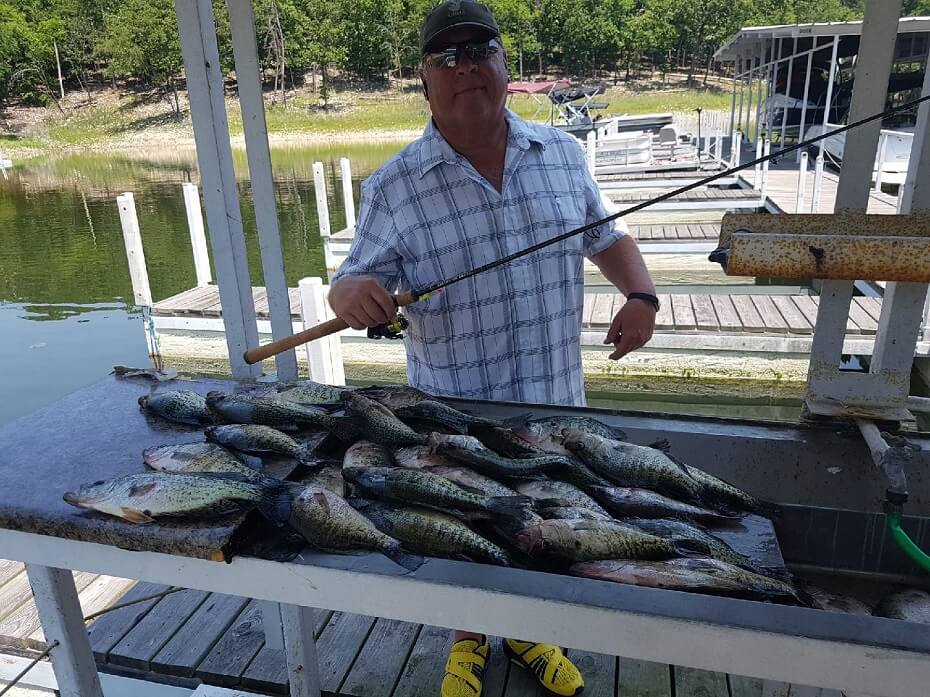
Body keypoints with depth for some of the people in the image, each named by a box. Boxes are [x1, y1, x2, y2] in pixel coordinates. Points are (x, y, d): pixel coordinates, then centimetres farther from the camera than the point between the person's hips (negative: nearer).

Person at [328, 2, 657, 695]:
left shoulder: (562, 152, 1)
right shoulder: (392, 189, -9)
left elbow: (608, 236, 11)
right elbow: (358, 280, -6)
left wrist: (640, 294, -7)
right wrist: (349, 292, -30)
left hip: (555, 402, 3)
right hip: (455, 416, -2)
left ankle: (528, 634, 52)